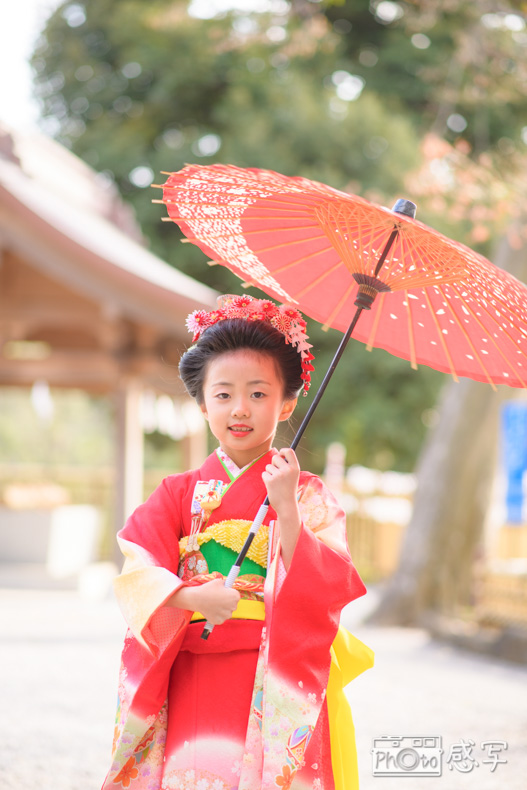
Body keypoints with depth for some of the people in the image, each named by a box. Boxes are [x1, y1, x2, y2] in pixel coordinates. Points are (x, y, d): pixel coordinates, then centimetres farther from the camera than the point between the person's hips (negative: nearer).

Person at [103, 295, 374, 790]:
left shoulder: (308, 494, 5)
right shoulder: (180, 493, 11)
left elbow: (324, 586, -8)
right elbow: (136, 573, -2)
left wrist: (286, 506, -17)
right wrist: (194, 596, -19)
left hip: (278, 686, -1)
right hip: (191, 689, 1)